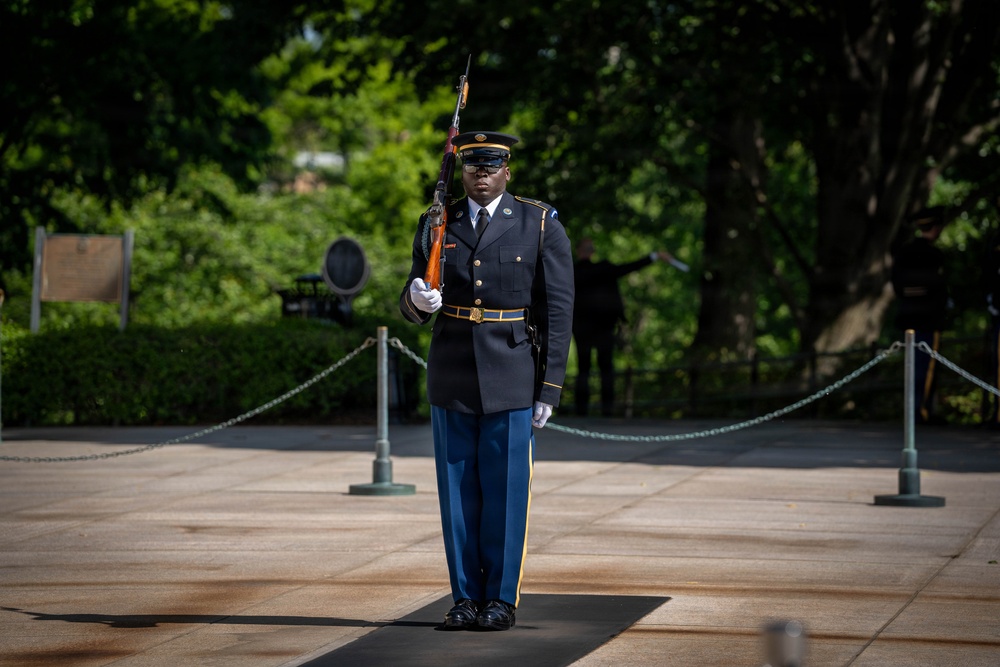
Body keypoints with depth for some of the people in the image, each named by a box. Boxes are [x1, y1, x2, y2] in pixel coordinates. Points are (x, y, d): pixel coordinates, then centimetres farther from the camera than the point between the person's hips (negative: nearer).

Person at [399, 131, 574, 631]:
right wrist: (417, 299, -19)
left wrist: (549, 388, -10)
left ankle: (502, 601, 7)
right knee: (458, 491, 4)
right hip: (451, 377, 3)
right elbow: (412, 308, 7)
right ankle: (467, 599, 11)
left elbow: (557, 311, -5)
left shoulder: (542, 226, -4)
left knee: (506, 491, -2)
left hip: (512, 378, -3)